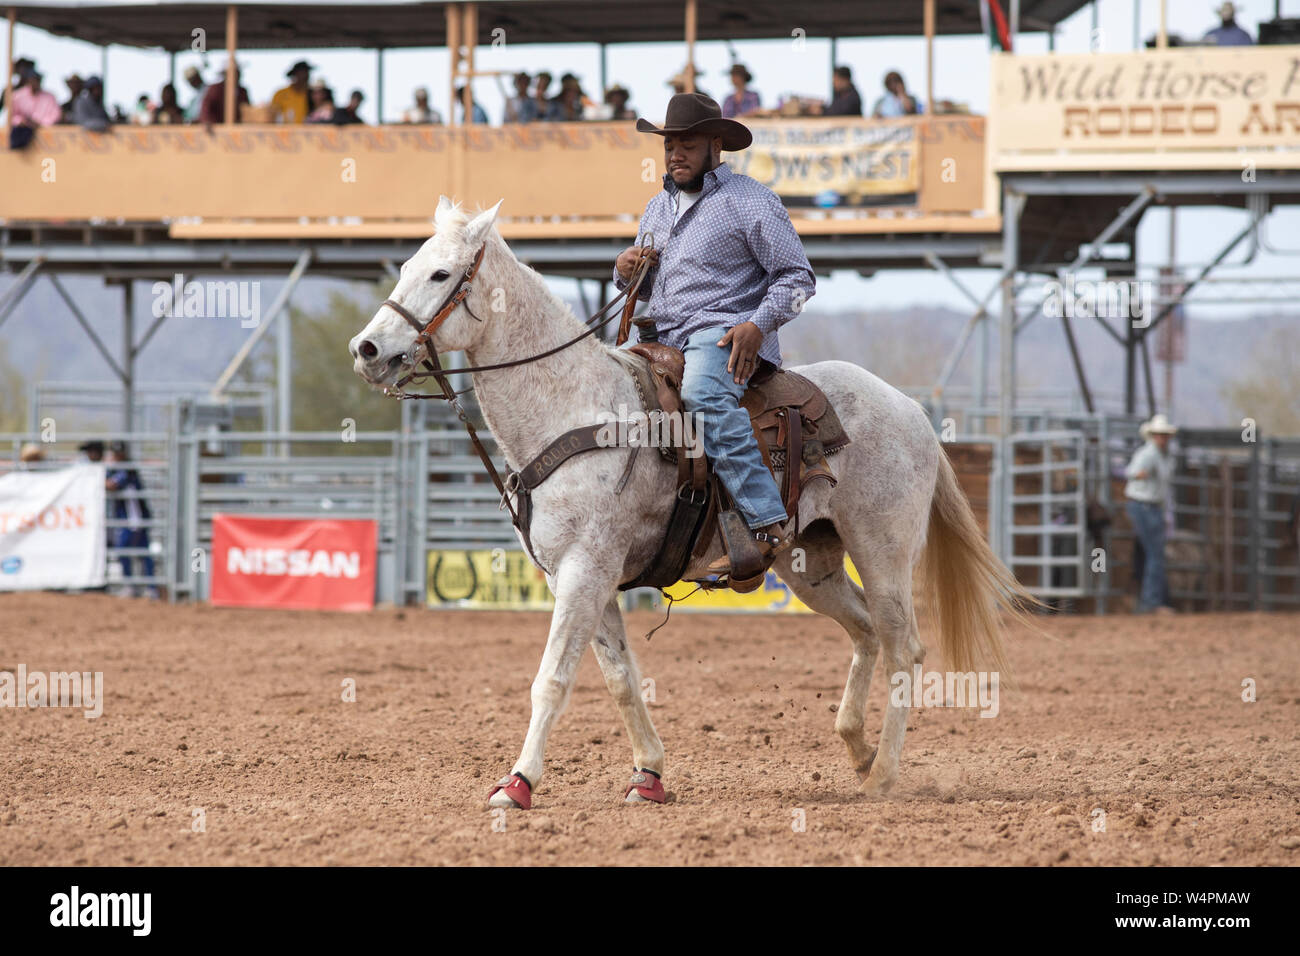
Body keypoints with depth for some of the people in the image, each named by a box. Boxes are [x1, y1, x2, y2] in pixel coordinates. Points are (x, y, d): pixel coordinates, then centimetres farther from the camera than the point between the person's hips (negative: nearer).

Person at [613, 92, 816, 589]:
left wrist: (758, 324, -20)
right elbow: (644, 287, 31)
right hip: (661, 335, 9)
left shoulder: (749, 201, -1)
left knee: (703, 393, -39)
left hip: (723, 332, -9)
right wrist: (626, 271, 6)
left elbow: (797, 277, -4)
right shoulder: (658, 207, 22)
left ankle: (766, 526, -46)